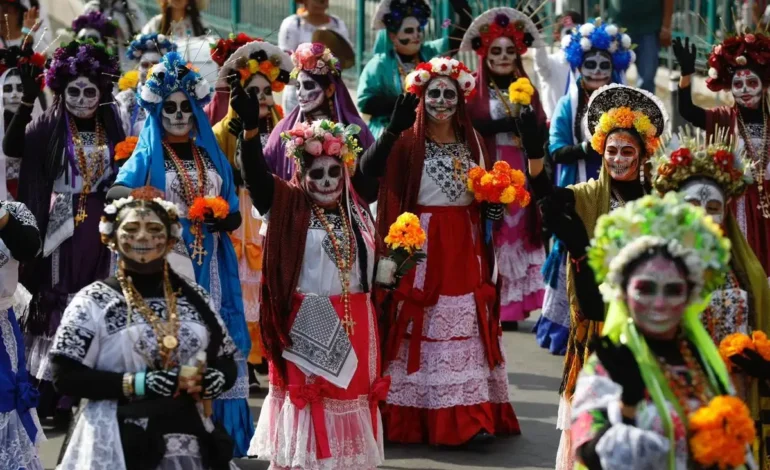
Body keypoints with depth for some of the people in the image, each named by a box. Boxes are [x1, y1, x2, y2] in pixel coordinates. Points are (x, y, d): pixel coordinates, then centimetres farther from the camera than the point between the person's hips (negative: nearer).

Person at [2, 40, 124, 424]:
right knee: (57, 304, -2)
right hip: (62, 230, -2)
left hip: (100, 232, 2)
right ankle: (50, 396, 2)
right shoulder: (49, 126, -1)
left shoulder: (112, 126, 6)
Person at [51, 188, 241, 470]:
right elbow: (65, 376, -9)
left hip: (190, 439, 4)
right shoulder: (94, 301, -3)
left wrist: (210, 380, -8)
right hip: (118, 444, -4)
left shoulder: (193, 296, 8)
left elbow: (227, 363, 14)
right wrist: (136, 384, -17)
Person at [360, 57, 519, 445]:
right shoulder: (408, 141, -3)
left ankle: (467, 415, 6)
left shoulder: (472, 141, 13)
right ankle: (415, 416, 0)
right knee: (422, 328, -5)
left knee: (465, 328, 4)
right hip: (421, 246, -4)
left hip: (464, 248, 4)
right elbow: (369, 169, -22)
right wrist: (393, 128, -33)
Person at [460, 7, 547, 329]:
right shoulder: (474, 90, 0)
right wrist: (514, 123, -18)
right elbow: (469, 127, -16)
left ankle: (513, 306, 7)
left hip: (522, 174, 5)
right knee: (492, 237, -7)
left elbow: (541, 130, 7)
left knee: (521, 235, 3)